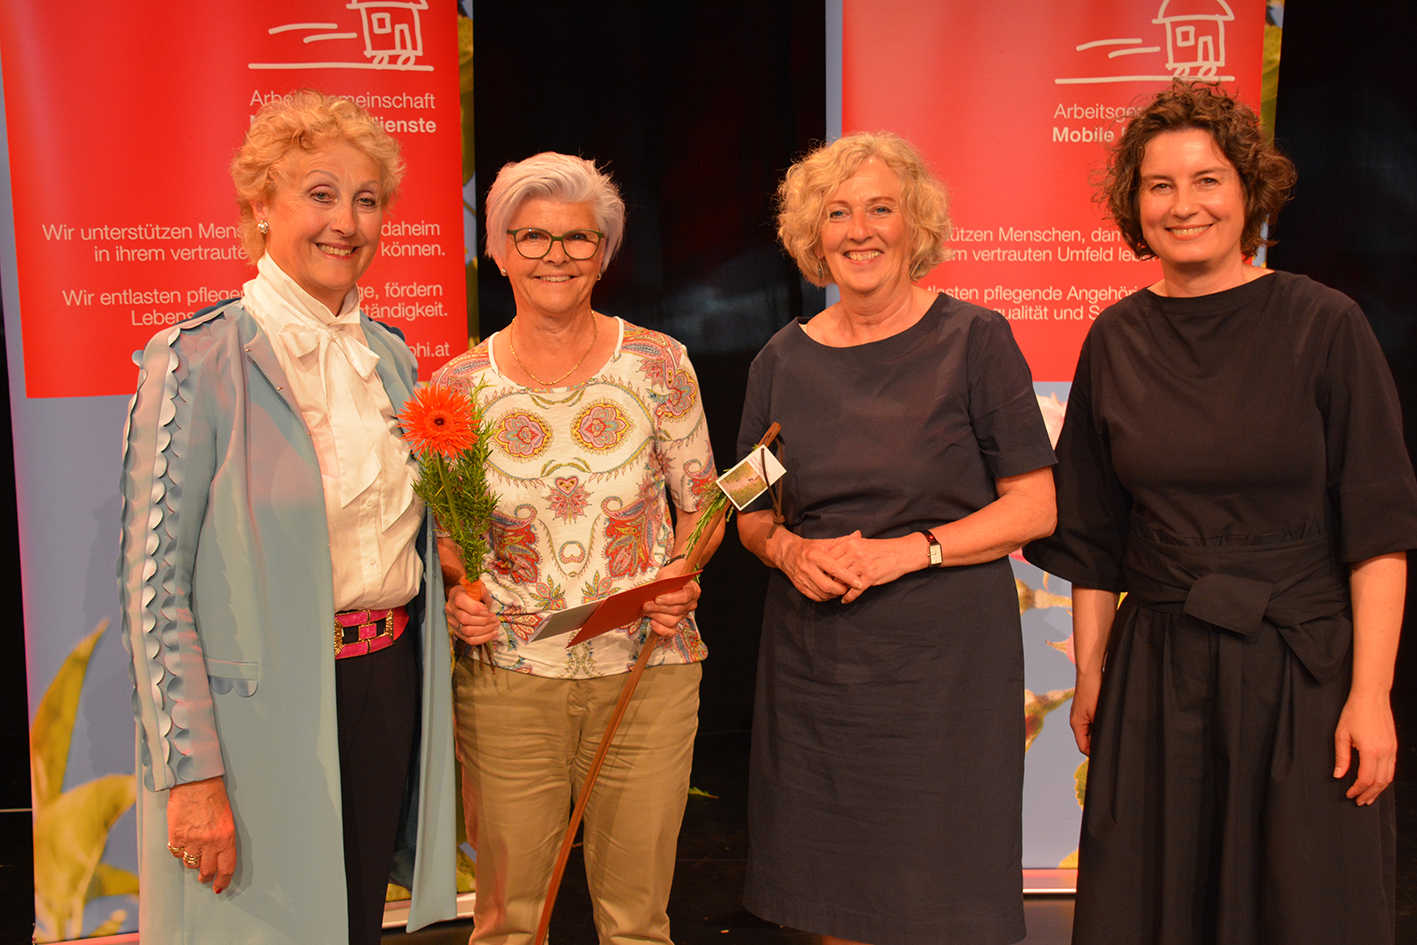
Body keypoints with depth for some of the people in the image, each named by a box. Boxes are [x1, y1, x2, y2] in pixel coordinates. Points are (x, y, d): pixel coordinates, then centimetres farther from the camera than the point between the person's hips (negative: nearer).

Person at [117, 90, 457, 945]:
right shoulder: (196, 360, -12)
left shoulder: (390, 355, 7)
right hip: (267, 704, -5)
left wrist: (451, 586, 2)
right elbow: (155, 585, -14)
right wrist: (193, 773, -17)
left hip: (388, 681, 6)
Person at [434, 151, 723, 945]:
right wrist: (457, 596, -11)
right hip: (507, 679, 0)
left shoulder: (659, 365, -2)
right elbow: (442, 533, 9)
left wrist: (683, 576, -12)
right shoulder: (457, 387, -1)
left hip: (647, 673, 0)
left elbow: (701, 505, 6)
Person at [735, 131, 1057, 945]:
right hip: (812, 660, 3)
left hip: (946, 657, -3)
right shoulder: (784, 359, 7)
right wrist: (790, 549, -8)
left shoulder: (973, 340, -3)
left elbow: (1036, 507, -5)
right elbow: (751, 515, 15)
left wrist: (907, 550, -16)